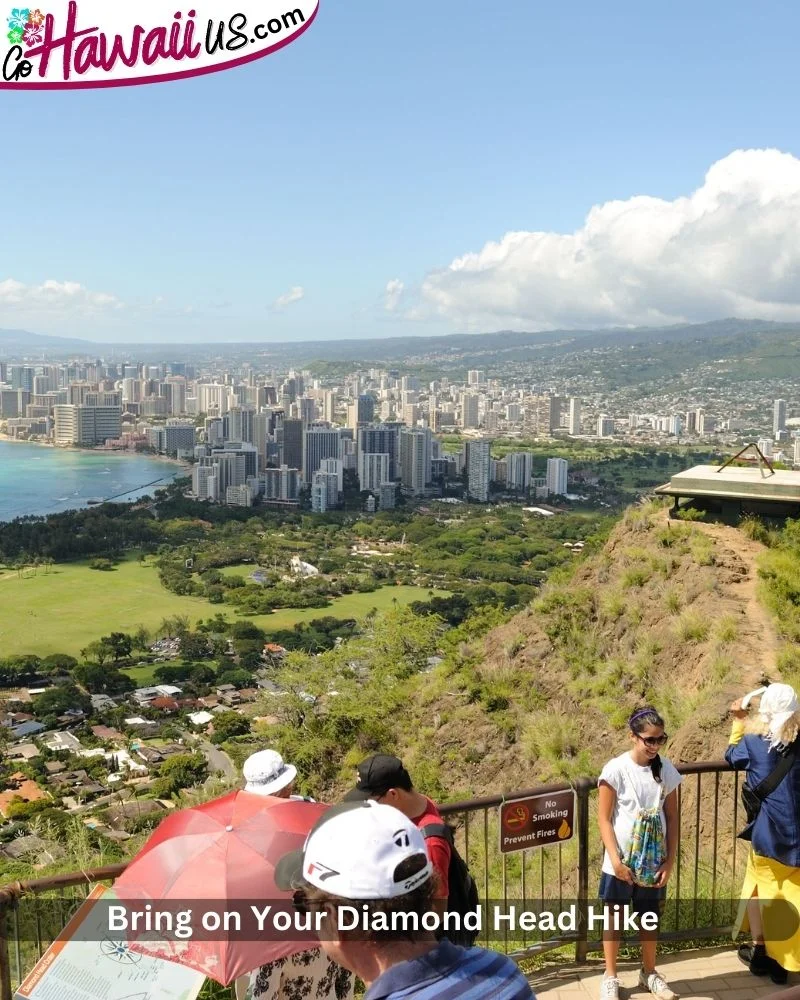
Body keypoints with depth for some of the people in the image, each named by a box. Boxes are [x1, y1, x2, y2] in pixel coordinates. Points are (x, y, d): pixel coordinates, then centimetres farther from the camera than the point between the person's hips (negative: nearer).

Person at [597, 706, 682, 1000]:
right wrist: (615, 859, -16)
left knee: (649, 918, 16)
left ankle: (649, 973, 36)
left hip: (654, 860, 3)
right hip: (621, 861, -3)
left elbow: (672, 818, 3)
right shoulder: (616, 769, -14)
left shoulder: (665, 769, -4)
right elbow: (604, 819, -10)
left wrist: (670, 859, -3)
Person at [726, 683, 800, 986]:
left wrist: (738, 722, 19)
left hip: (767, 833, -1)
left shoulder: (752, 742, -9)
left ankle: (759, 952, 26)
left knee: (759, 887, 19)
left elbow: (731, 756, 12)